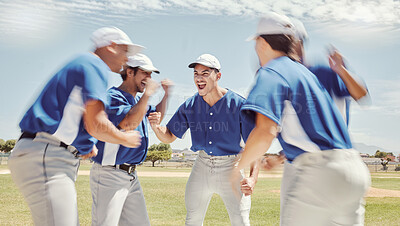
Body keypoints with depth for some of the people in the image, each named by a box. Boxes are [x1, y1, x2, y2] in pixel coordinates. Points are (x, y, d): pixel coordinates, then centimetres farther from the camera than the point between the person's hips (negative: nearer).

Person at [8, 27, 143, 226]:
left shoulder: (81, 64, 26)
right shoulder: (94, 65, -6)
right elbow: (96, 125, -18)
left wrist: (86, 146, 17)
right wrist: (125, 139, 1)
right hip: (44, 158, -11)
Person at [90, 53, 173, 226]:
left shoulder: (137, 100, 15)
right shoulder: (113, 96, -13)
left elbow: (156, 116, 33)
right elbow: (129, 123, -30)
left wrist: (166, 95, 18)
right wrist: (147, 94, -22)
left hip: (131, 175, 9)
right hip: (109, 174, -9)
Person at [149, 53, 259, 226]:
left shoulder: (239, 104, -14)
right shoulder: (190, 106, -2)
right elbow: (169, 137, 5)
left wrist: (253, 178, -28)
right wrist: (156, 127, -19)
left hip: (230, 168, -4)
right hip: (202, 166, 4)